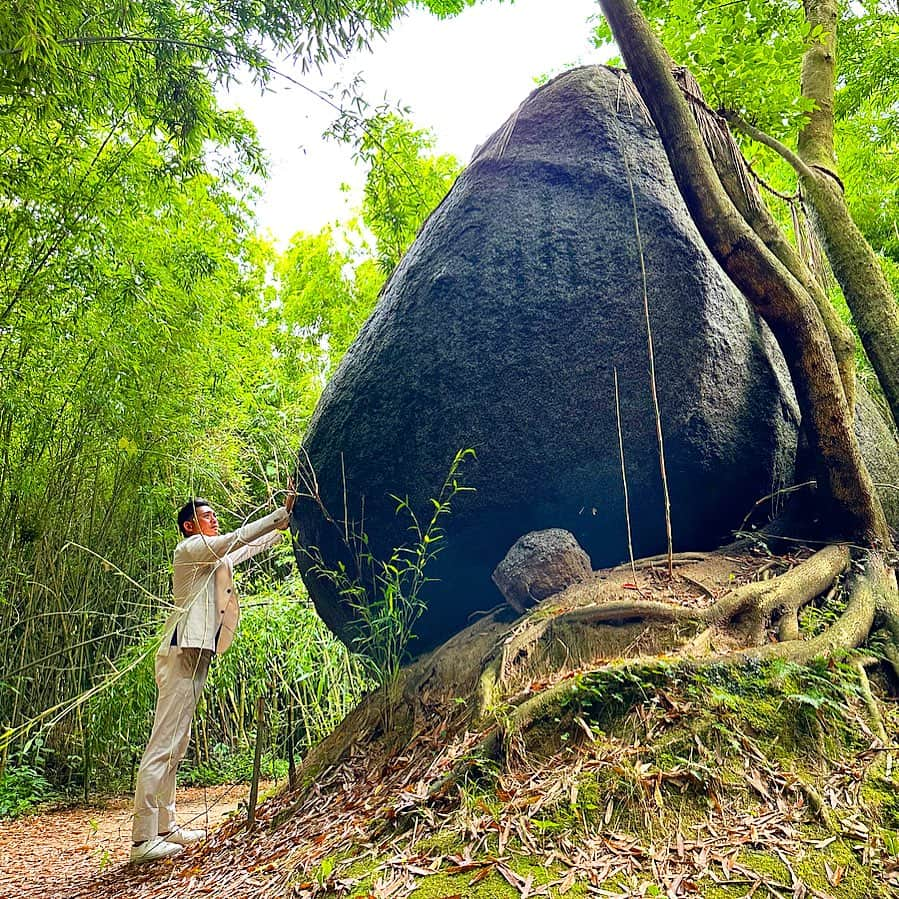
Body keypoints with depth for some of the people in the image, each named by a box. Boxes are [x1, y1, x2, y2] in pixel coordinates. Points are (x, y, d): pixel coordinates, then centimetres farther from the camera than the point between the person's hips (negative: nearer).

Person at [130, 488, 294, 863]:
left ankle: (165, 826, 22)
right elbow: (241, 536, -15)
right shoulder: (190, 548, -6)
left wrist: (286, 524, 21)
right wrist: (283, 512, -12)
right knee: (163, 745, -9)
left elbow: (250, 546, 28)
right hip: (182, 653, -10)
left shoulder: (215, 557, 19)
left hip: (194, 655, 10)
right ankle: (143, 839, -6)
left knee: (176, 747, 14)